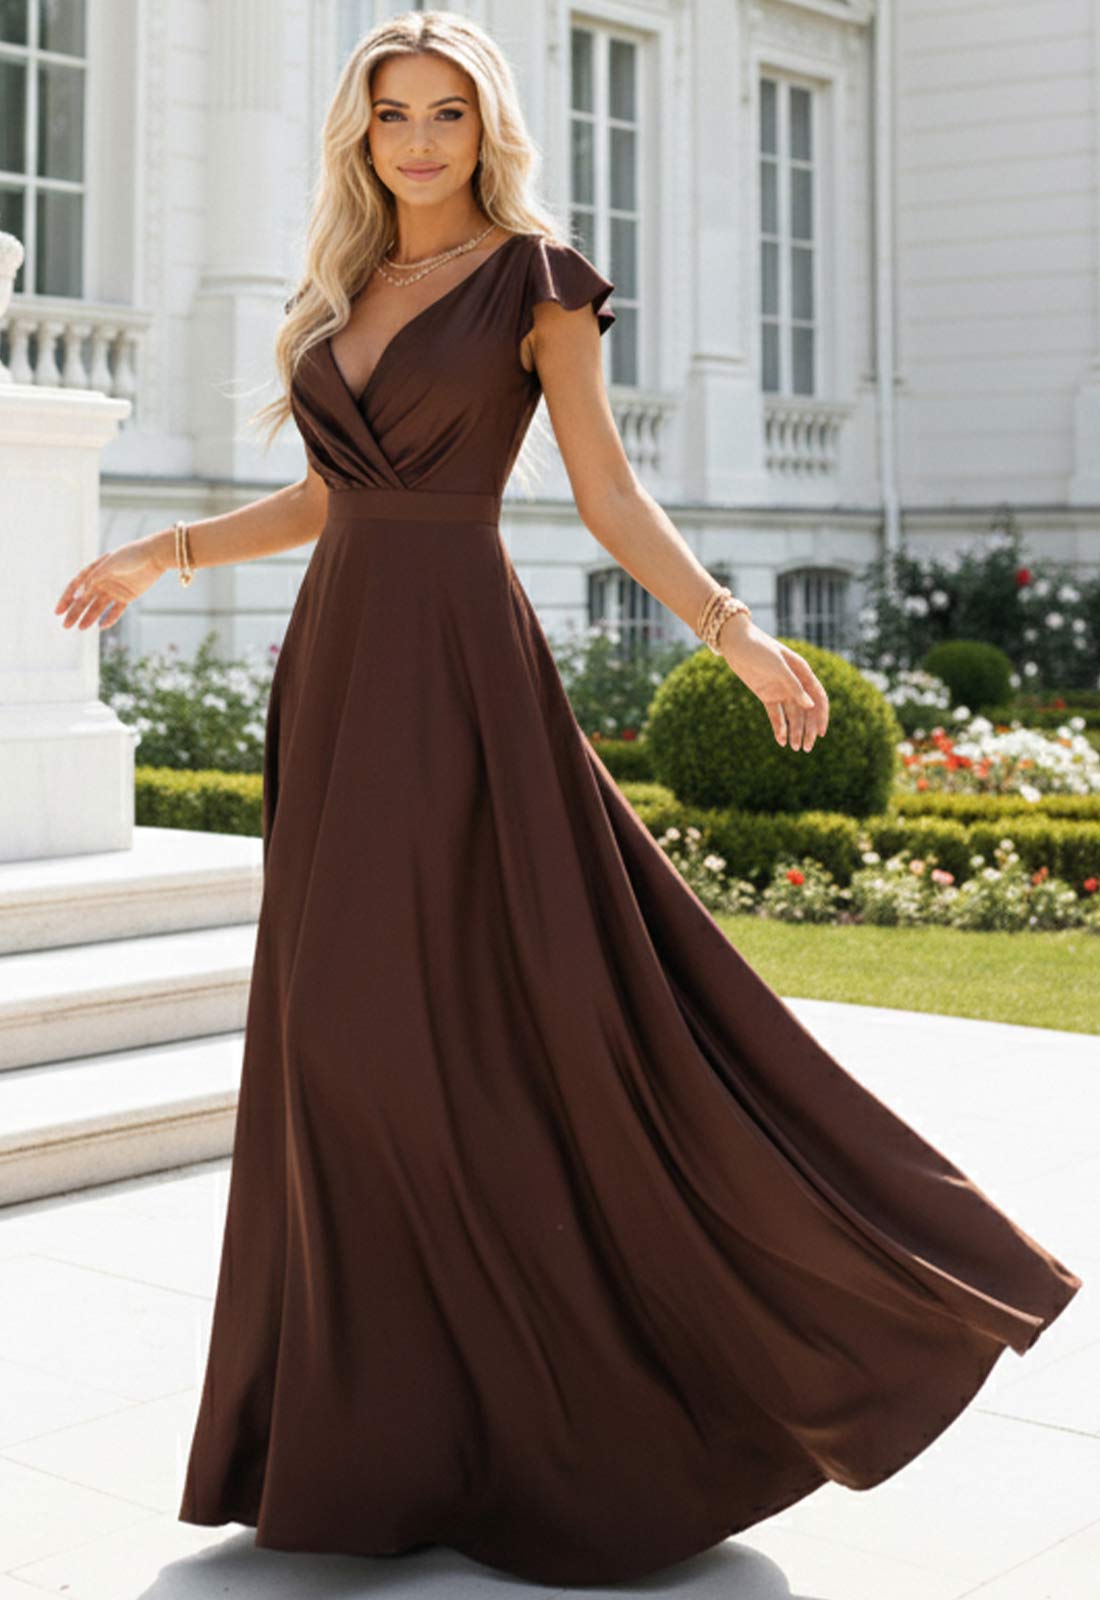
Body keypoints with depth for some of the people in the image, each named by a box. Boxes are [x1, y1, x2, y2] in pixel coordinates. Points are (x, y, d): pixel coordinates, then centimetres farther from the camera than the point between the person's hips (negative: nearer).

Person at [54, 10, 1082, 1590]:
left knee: (534, 1009, -9)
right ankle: (396, 1408, 18)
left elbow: (608, 492, -4)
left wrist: (736, 634, -15)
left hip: (461, 667, -6)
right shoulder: (344, 294, 16)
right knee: (357, 1039, 6)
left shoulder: (536, 279, -1)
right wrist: (163, 552, 23)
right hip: (339, 668, 6)